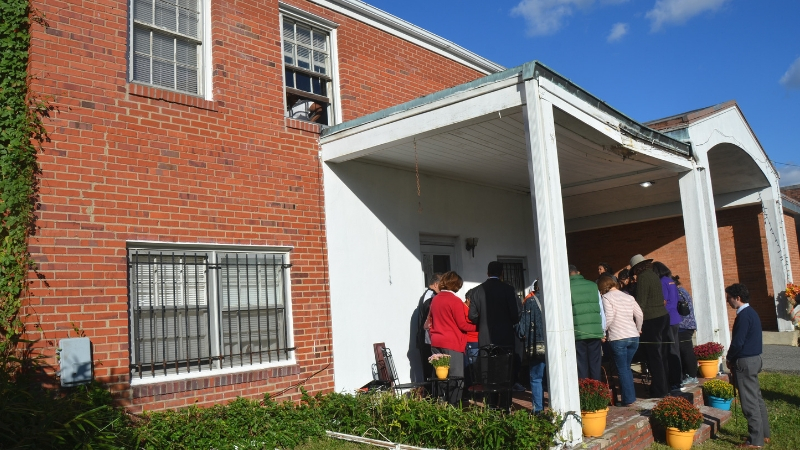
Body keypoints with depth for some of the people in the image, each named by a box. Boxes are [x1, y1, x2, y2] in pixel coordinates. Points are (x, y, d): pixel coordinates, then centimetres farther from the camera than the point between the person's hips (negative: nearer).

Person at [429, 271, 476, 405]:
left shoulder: (435, 300, 9)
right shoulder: (455, 301, -11)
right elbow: (462, 325, -10)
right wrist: (476, 326, 3)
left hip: (436, 343, 7)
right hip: (452, 344, -7)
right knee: (455, 378, -1)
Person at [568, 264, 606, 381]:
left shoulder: (568, 288, -1)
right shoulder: (593, 286, 8)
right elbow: (601, 310, 10)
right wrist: (603, 332, 15)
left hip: (577, 333, -2)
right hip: (595, 331, 3)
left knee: (582, 367, 4)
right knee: (595, 366, 10)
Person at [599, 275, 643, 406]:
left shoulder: (606, 297, -6)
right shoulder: (629, 297, 11)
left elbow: (609, 317, -15)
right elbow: (639, 314, 10)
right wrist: (638, 329, 24)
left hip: (617, 338, -6)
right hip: (633, 336, 6)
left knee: (622, 369, 3)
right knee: (626, 367, 18)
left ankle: (628, 399, 6)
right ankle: (631, 395, 19)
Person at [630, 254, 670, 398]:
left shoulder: (643, 278, -13)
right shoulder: (654, 275, 13)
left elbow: (640, 303, -17)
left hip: (651, 320, -9)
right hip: (663, 316, 9)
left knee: (653, 356, -3)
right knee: (661, 354, 16)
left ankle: (659, 390, 2)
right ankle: (665, 386, 24)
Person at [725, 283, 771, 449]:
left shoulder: (744, 316, -19)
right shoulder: (751, 313, 11)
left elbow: (738, 342, -21)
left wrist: (729, 359, -5)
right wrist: (733, 358, 12)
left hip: (745, 362, -10)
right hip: (754, 359, 10)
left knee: (750, 402, -3)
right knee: (756, 398, 17)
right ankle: (764, 434, 27)